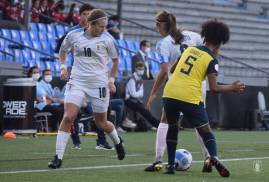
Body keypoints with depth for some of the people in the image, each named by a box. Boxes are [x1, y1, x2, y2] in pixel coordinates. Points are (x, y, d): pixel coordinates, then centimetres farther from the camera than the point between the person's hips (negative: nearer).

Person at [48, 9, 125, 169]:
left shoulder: (106, 40, -2)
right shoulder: (74, 36, 0)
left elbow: (115, 60, 14)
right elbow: (63, 50, 20)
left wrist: (111, 80, 8)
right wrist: (63, 66, 6)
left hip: (99, 84, 0)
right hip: (77, 82, 1)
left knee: (101, 123, 9)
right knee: (68, 118, -16)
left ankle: (118, 141, 43)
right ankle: (58, 158, -13)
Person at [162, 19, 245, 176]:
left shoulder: (189, 49, 16)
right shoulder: (212, 60, 1)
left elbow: (173, 69, 26)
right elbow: (214, 88, -5)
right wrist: (233, 88, 8)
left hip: (170, 93, 4)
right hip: (190, 98, -4)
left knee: (173, 128, 24)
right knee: (206, 131, 8)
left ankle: (171, 165, 17)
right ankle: (214, 157, -19)